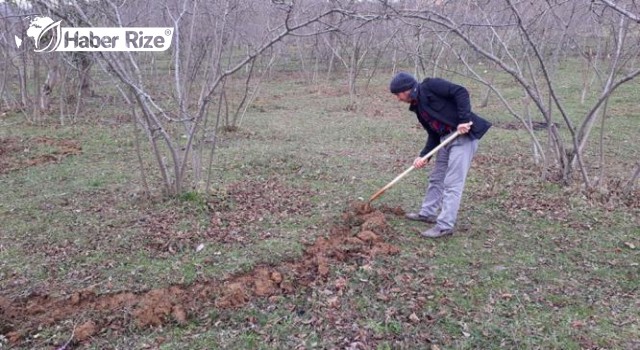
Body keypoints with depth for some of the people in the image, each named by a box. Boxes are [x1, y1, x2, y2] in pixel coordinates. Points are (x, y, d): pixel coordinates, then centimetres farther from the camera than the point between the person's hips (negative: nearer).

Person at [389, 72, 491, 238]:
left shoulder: (430, 86, -10)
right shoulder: (418, 107, 14)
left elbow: (461, 92, -18)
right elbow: (433, 134, 13)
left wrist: (464, 120, -24)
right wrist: (424, 156, 0)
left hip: (464, 136, -9)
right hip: (446, 139, 9)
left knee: (452, 183, -7)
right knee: (436, 178, 19)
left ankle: (445, 226, -1)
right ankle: (428, 213, 35)